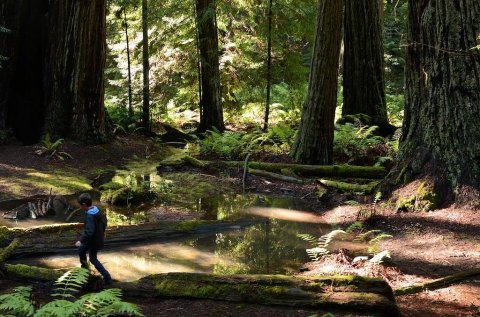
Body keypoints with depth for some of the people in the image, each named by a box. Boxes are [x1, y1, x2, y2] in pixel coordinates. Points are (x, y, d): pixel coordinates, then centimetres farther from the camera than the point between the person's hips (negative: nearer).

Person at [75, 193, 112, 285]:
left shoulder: (90, 216, -31)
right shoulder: (96, 210, -3)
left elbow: (89, 231, -37)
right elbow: (104, 220, 12)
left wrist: (81, 240, -30)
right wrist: (102, 231, 26)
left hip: (94, 241, -9)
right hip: (98, 237, 9)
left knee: (93, 259, 9)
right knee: (81, 250, 26)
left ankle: (107, 277, 11)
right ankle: (84, 267, 45)